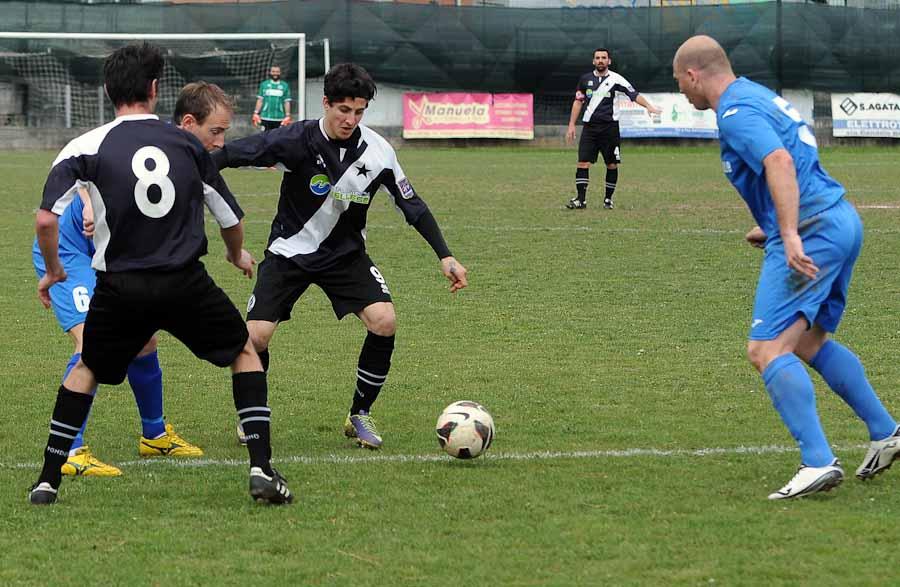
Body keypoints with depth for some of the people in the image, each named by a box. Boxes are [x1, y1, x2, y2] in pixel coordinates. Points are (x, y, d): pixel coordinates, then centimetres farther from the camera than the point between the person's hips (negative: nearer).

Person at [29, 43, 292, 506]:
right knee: (245, 352, 19)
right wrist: (237, 255, 35)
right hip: (185, 284, 0)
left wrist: (53, 271, 7)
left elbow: (46, 219, -12)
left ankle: (48, 480, 17)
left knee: (86, 369, 23)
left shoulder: (86, 148, -2)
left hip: (119, 288, 0)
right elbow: (230, 216, 13)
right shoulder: (187, 144, 5)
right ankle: (262, 469, 6)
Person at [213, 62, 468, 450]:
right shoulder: (296, 140, -21)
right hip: (289, 253, -2)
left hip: (345, 254, 2)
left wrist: (445, 257, -7)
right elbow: (233, 154, -17)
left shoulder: (377, 151, -13)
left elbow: (412, 206, -3)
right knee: (255, 335, -17)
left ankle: (359, 416, 0)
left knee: (384, 320, -21)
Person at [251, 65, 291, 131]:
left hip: (279, 118, 0)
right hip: (266, 118, 0)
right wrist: (256, 114, 2)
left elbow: (287, 102, 7)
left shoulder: (285, 86, 9)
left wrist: (287, 116, 0)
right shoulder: (264, 84, 10)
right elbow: (260, 100, 10)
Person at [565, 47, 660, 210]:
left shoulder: (615, 79, -1)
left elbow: (634, 95, -4)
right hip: (590, 126, 2)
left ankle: (608, 198, 15)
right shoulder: (585, 79, 8)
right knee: (583, 162, -8)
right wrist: (571, 125, 11)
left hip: (609, 128, -2)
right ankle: (581, 199, -7)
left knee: (612, 164, 3)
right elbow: (578, 102, 15)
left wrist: (649, 106, -20)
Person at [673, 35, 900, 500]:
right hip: (843, 220, 10)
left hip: (813, 231, -10)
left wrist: (790, 235, -35)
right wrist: (774, 227, 31)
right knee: (809, 343, 25)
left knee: (767, 350, -13)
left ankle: (818, 462, -24)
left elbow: (780, 162, -28)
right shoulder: (759, 96, 20)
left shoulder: (736, 112, -12)